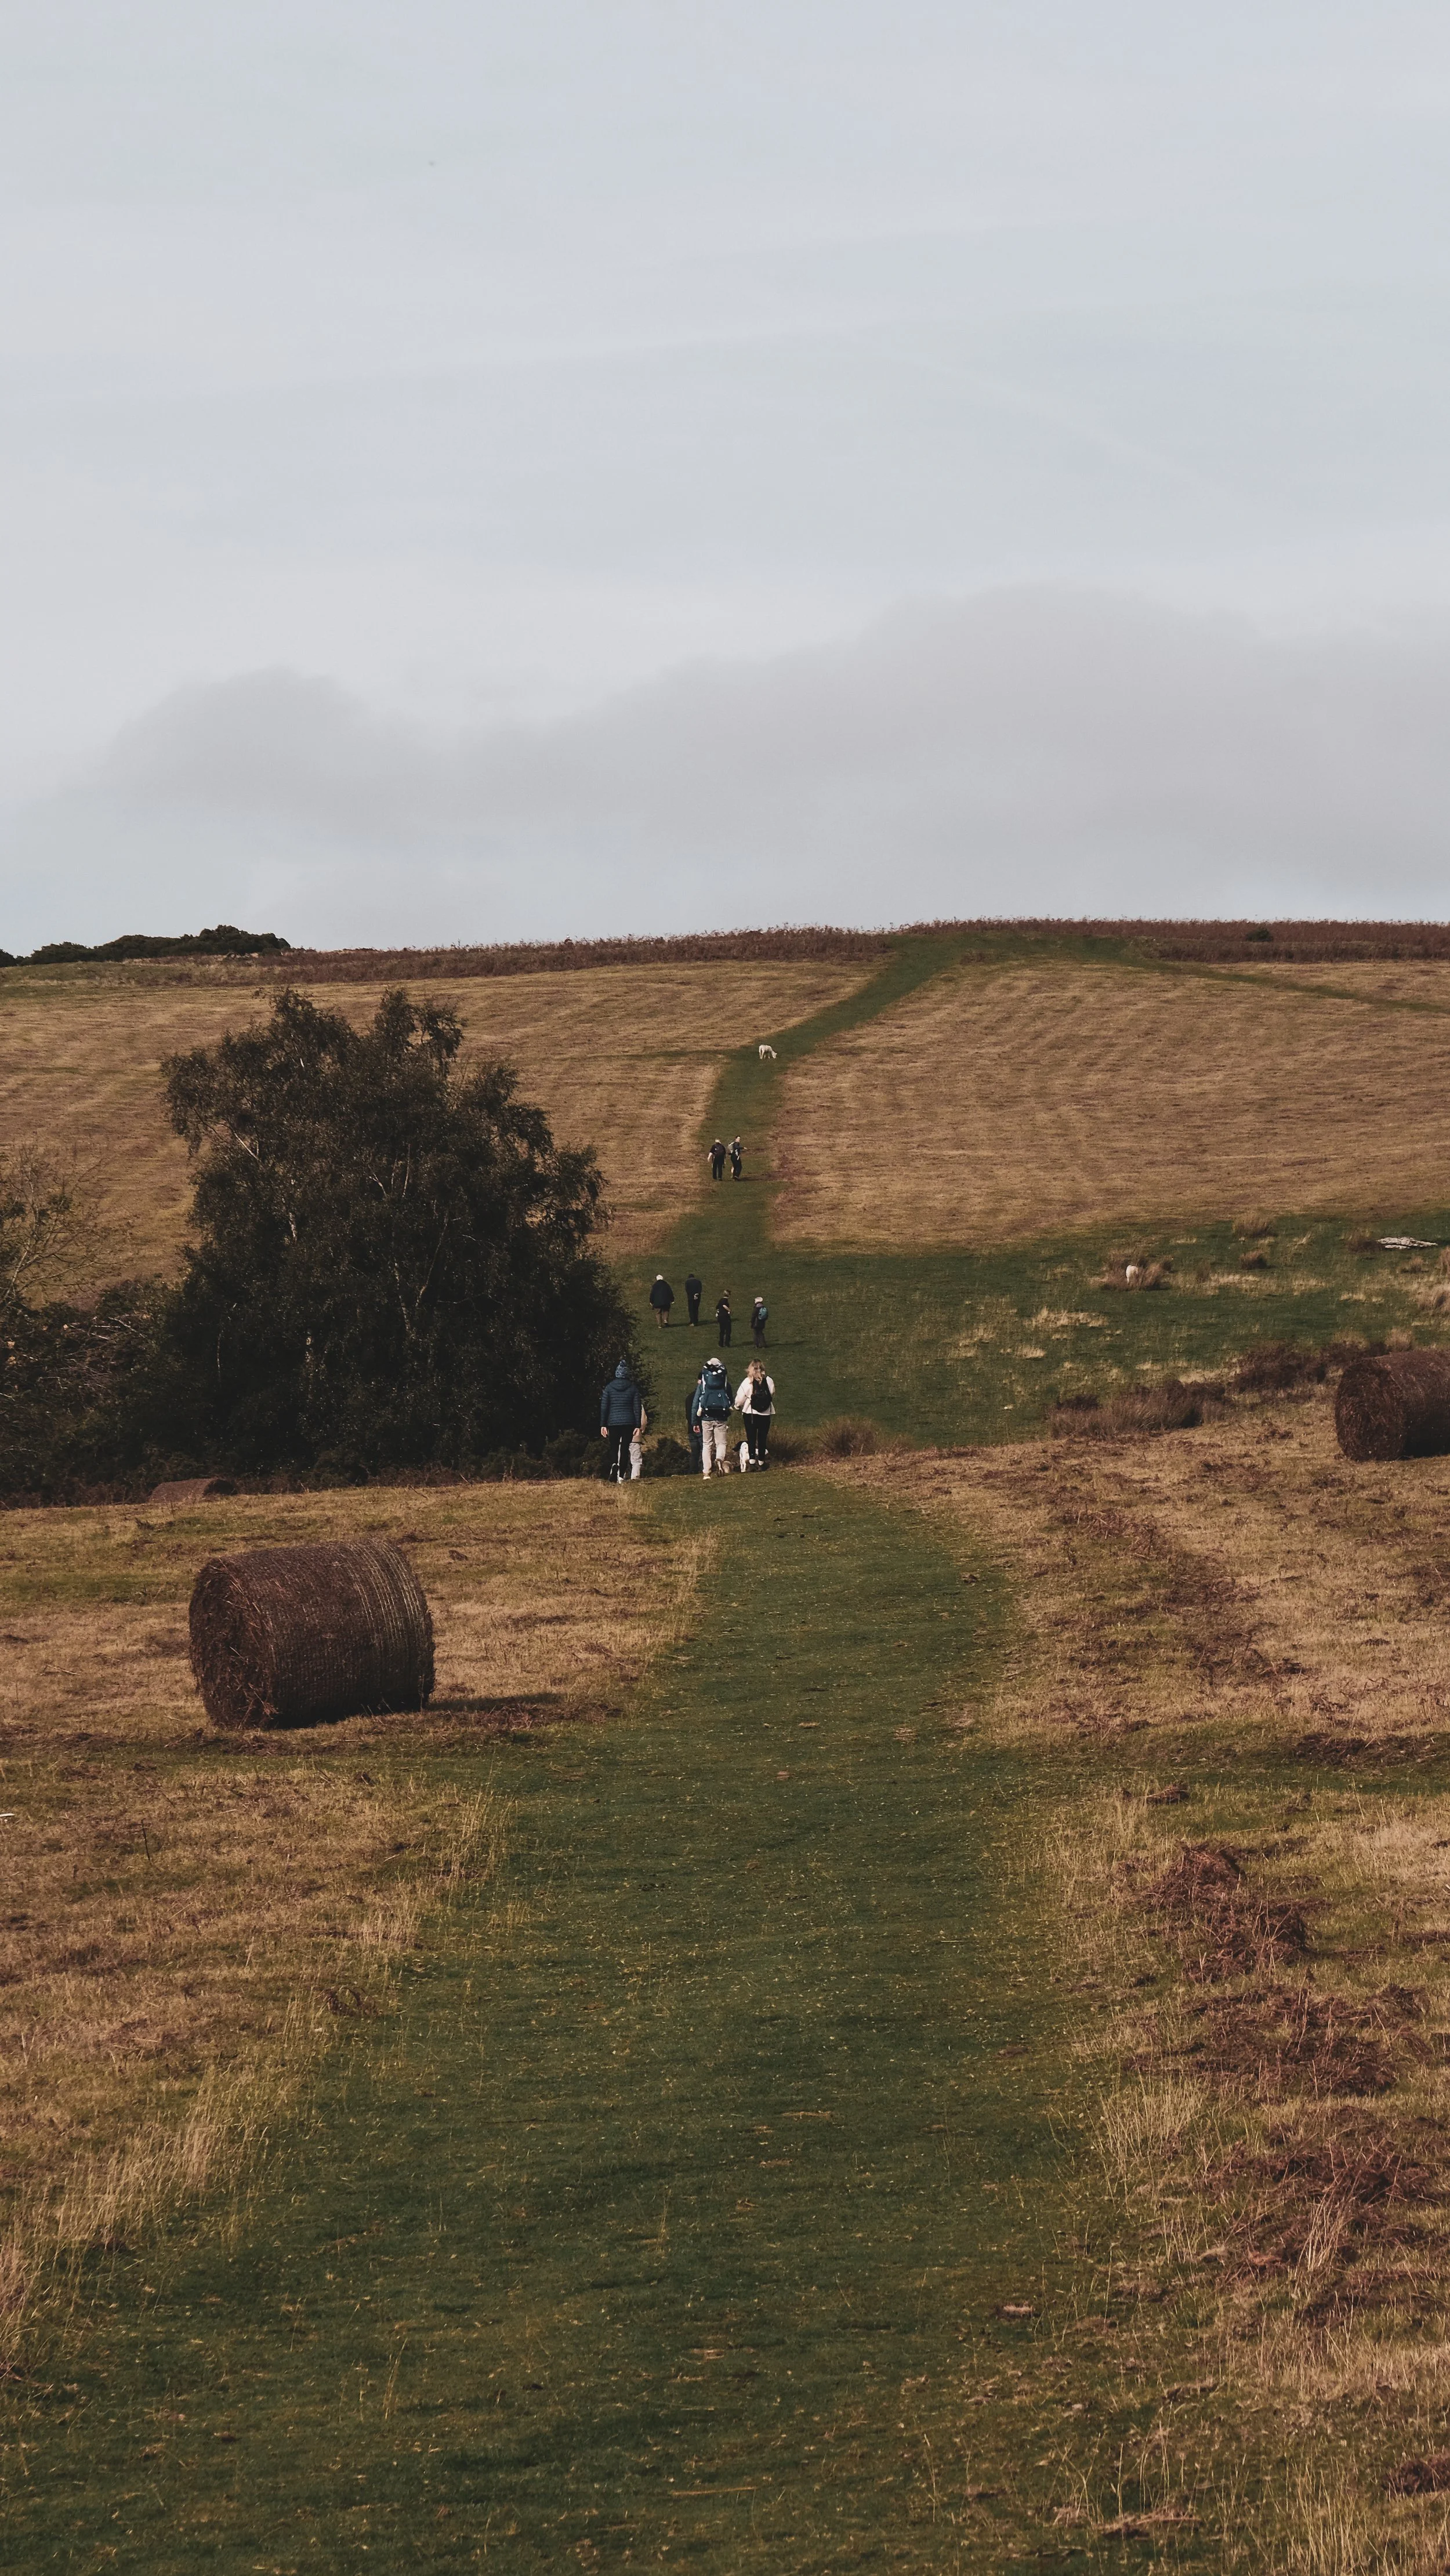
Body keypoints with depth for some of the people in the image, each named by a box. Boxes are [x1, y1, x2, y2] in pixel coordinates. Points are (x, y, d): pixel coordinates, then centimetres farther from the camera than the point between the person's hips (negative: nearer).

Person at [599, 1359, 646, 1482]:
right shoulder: (633, 1388, 2)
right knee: (625, 1449, 4)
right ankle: (621, 1476, -1)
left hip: (613, 1422, 0)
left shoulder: (609, 1388, 2)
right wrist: (638, 1426, 2)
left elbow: (604, 1407, 2)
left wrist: (603, 1425, 5)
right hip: (629, 1423, 0)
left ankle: (614, 1465, -23)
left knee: (613, 1448, 8)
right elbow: (637, 1408, 0)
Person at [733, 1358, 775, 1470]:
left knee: (751, 1439, 4)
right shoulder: (769, 1381, -5)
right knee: (763, 1439, 9)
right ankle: (761, 1462, 10)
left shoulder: (747, 1382, -10)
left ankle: (752, 1461, -5)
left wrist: (735, 1407, 14)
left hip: (750, 1414, -2)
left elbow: (740, 1399, -5)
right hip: (765, 1414, 2)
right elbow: (773, 1396, 5)